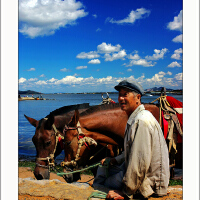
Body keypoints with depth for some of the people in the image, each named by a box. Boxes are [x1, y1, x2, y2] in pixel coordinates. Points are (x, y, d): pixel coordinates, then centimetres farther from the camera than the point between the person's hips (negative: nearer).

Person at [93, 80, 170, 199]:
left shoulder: (142, 121, -26)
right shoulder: (134, 118, 9)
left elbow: (141, 163, -29)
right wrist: (115, 160, 9)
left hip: (149, 184, -10)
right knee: (103, 167, 18)